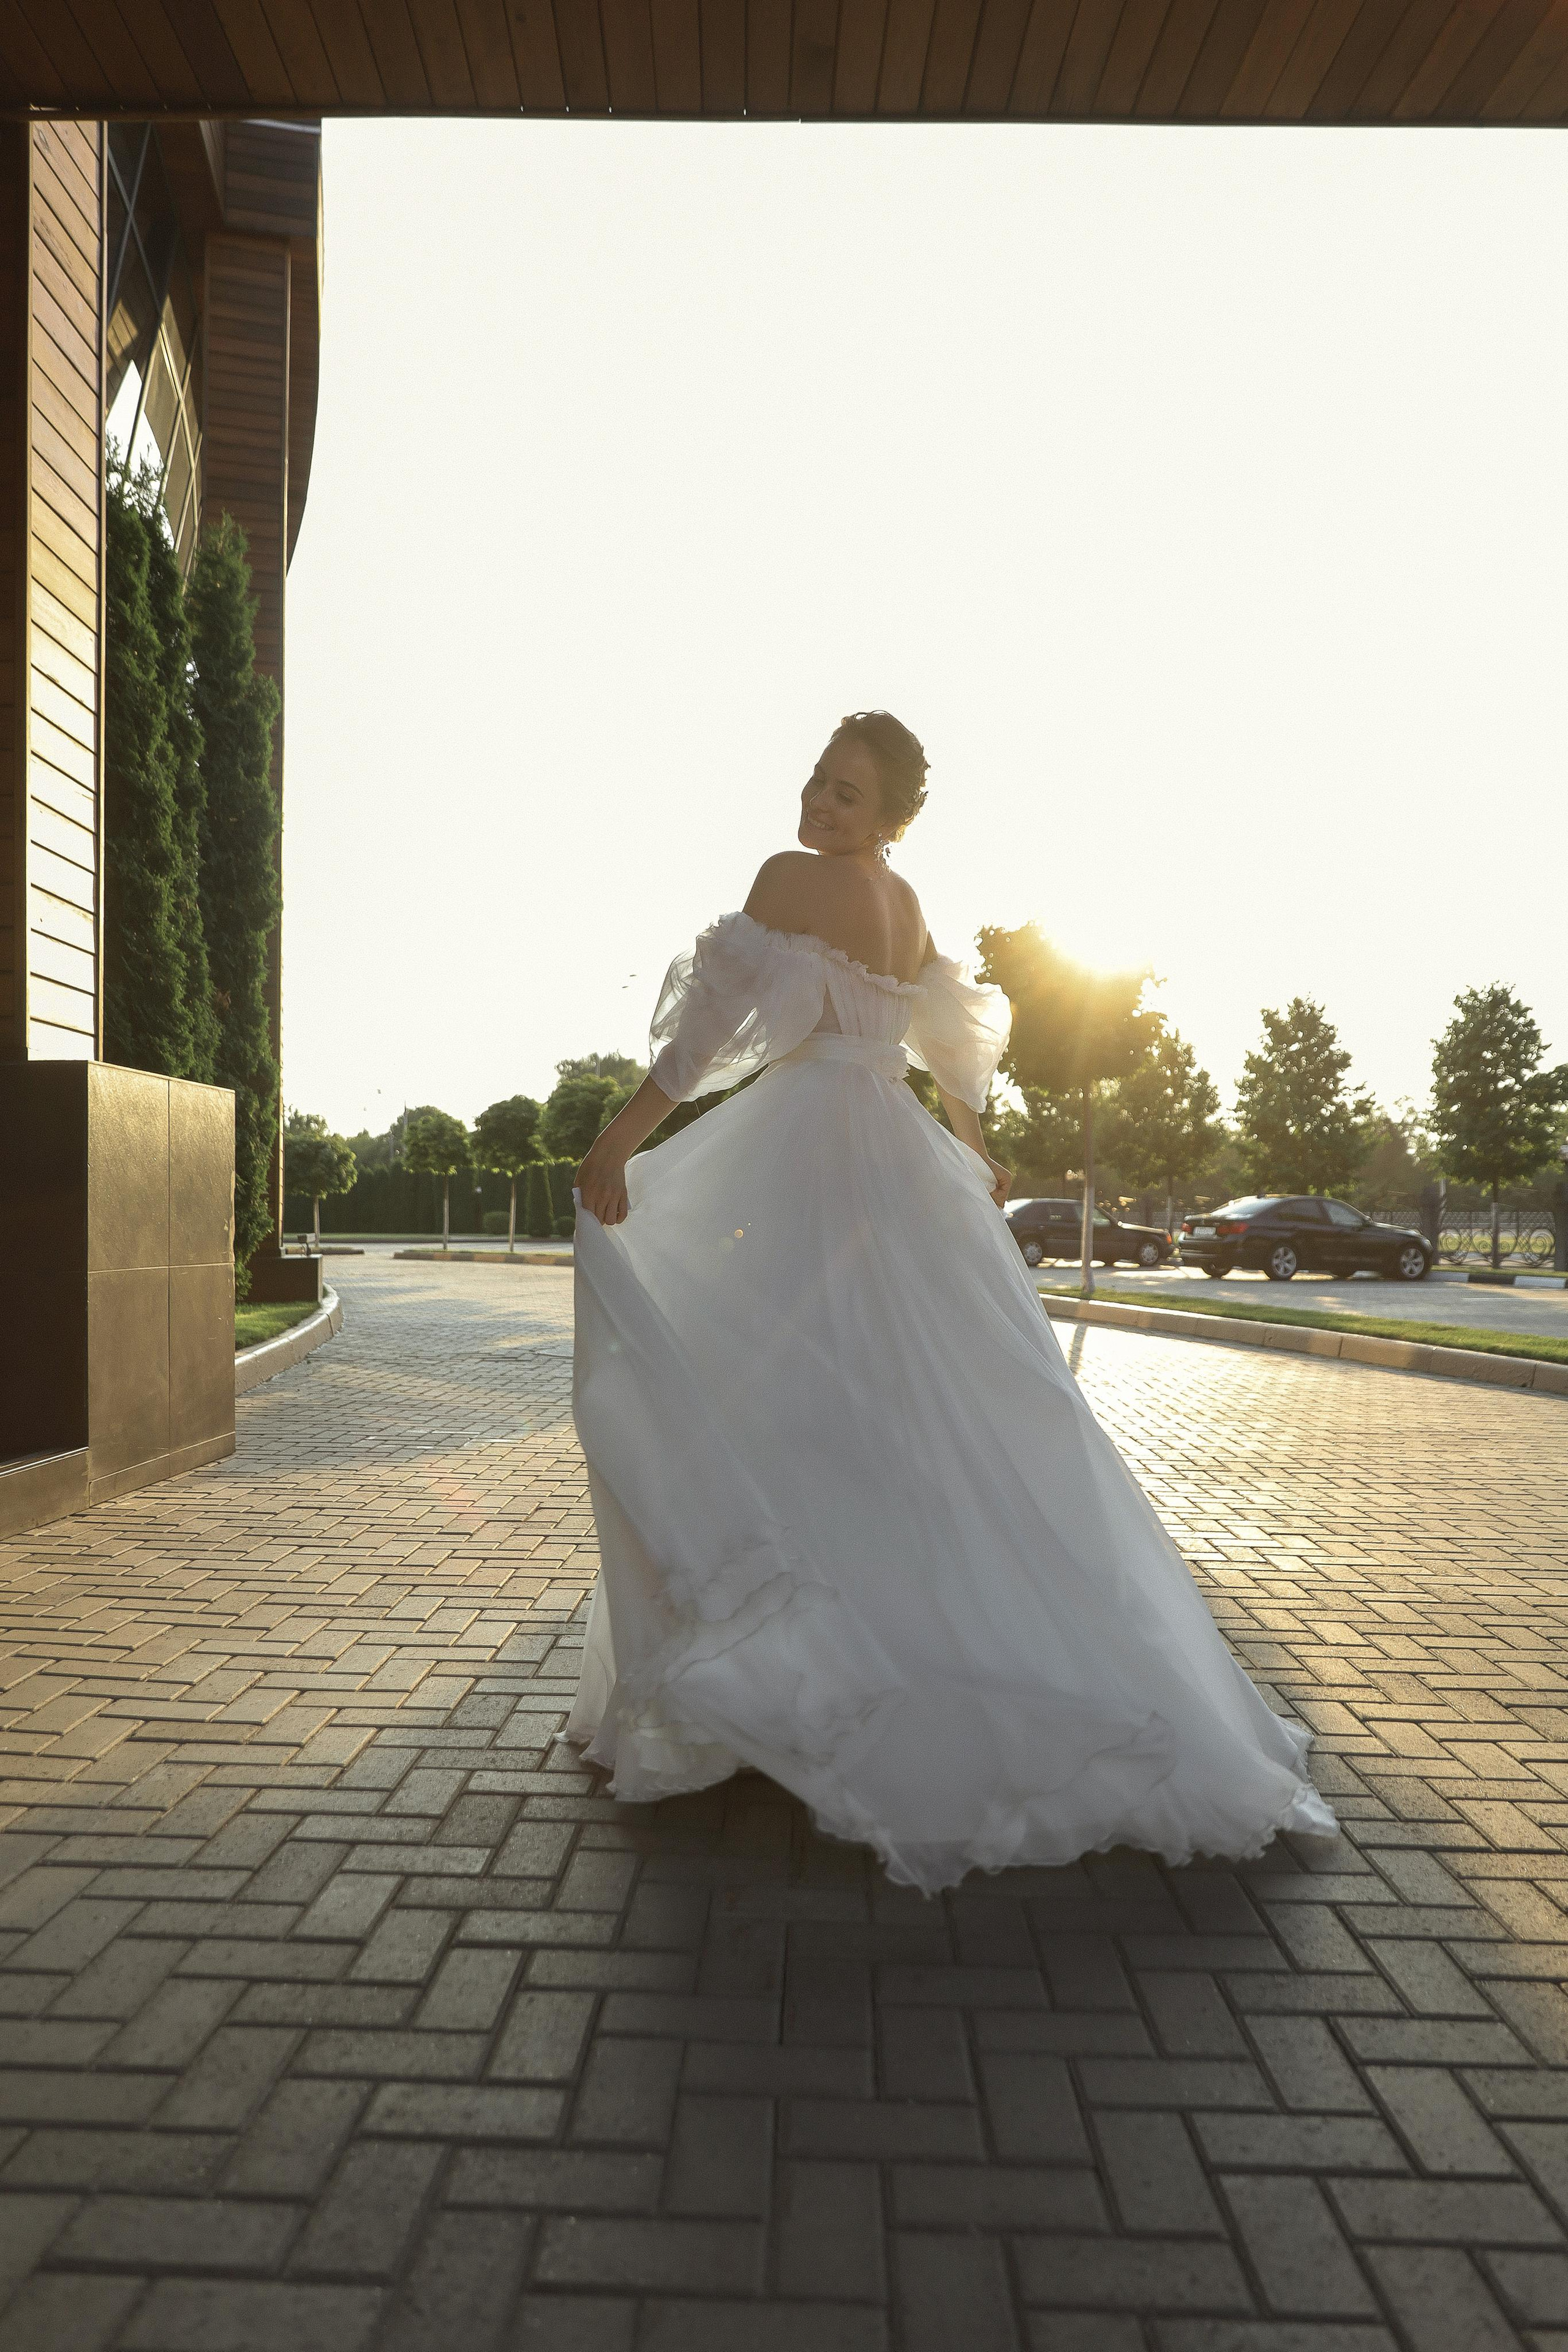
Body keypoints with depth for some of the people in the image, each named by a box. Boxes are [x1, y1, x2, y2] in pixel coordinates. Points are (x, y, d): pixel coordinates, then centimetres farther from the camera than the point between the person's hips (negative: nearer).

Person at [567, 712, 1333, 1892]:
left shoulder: (791, 879, -8)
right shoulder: (906, 903, 16)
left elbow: (723, 1019, -16)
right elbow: (949, 1039, 26)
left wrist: (625, 1131, -15)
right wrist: (977, 1150, 38)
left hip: (806, 1154, -8)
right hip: (904, 1161, 8)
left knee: (792, 1405, -3)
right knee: (946, 1406, 12)